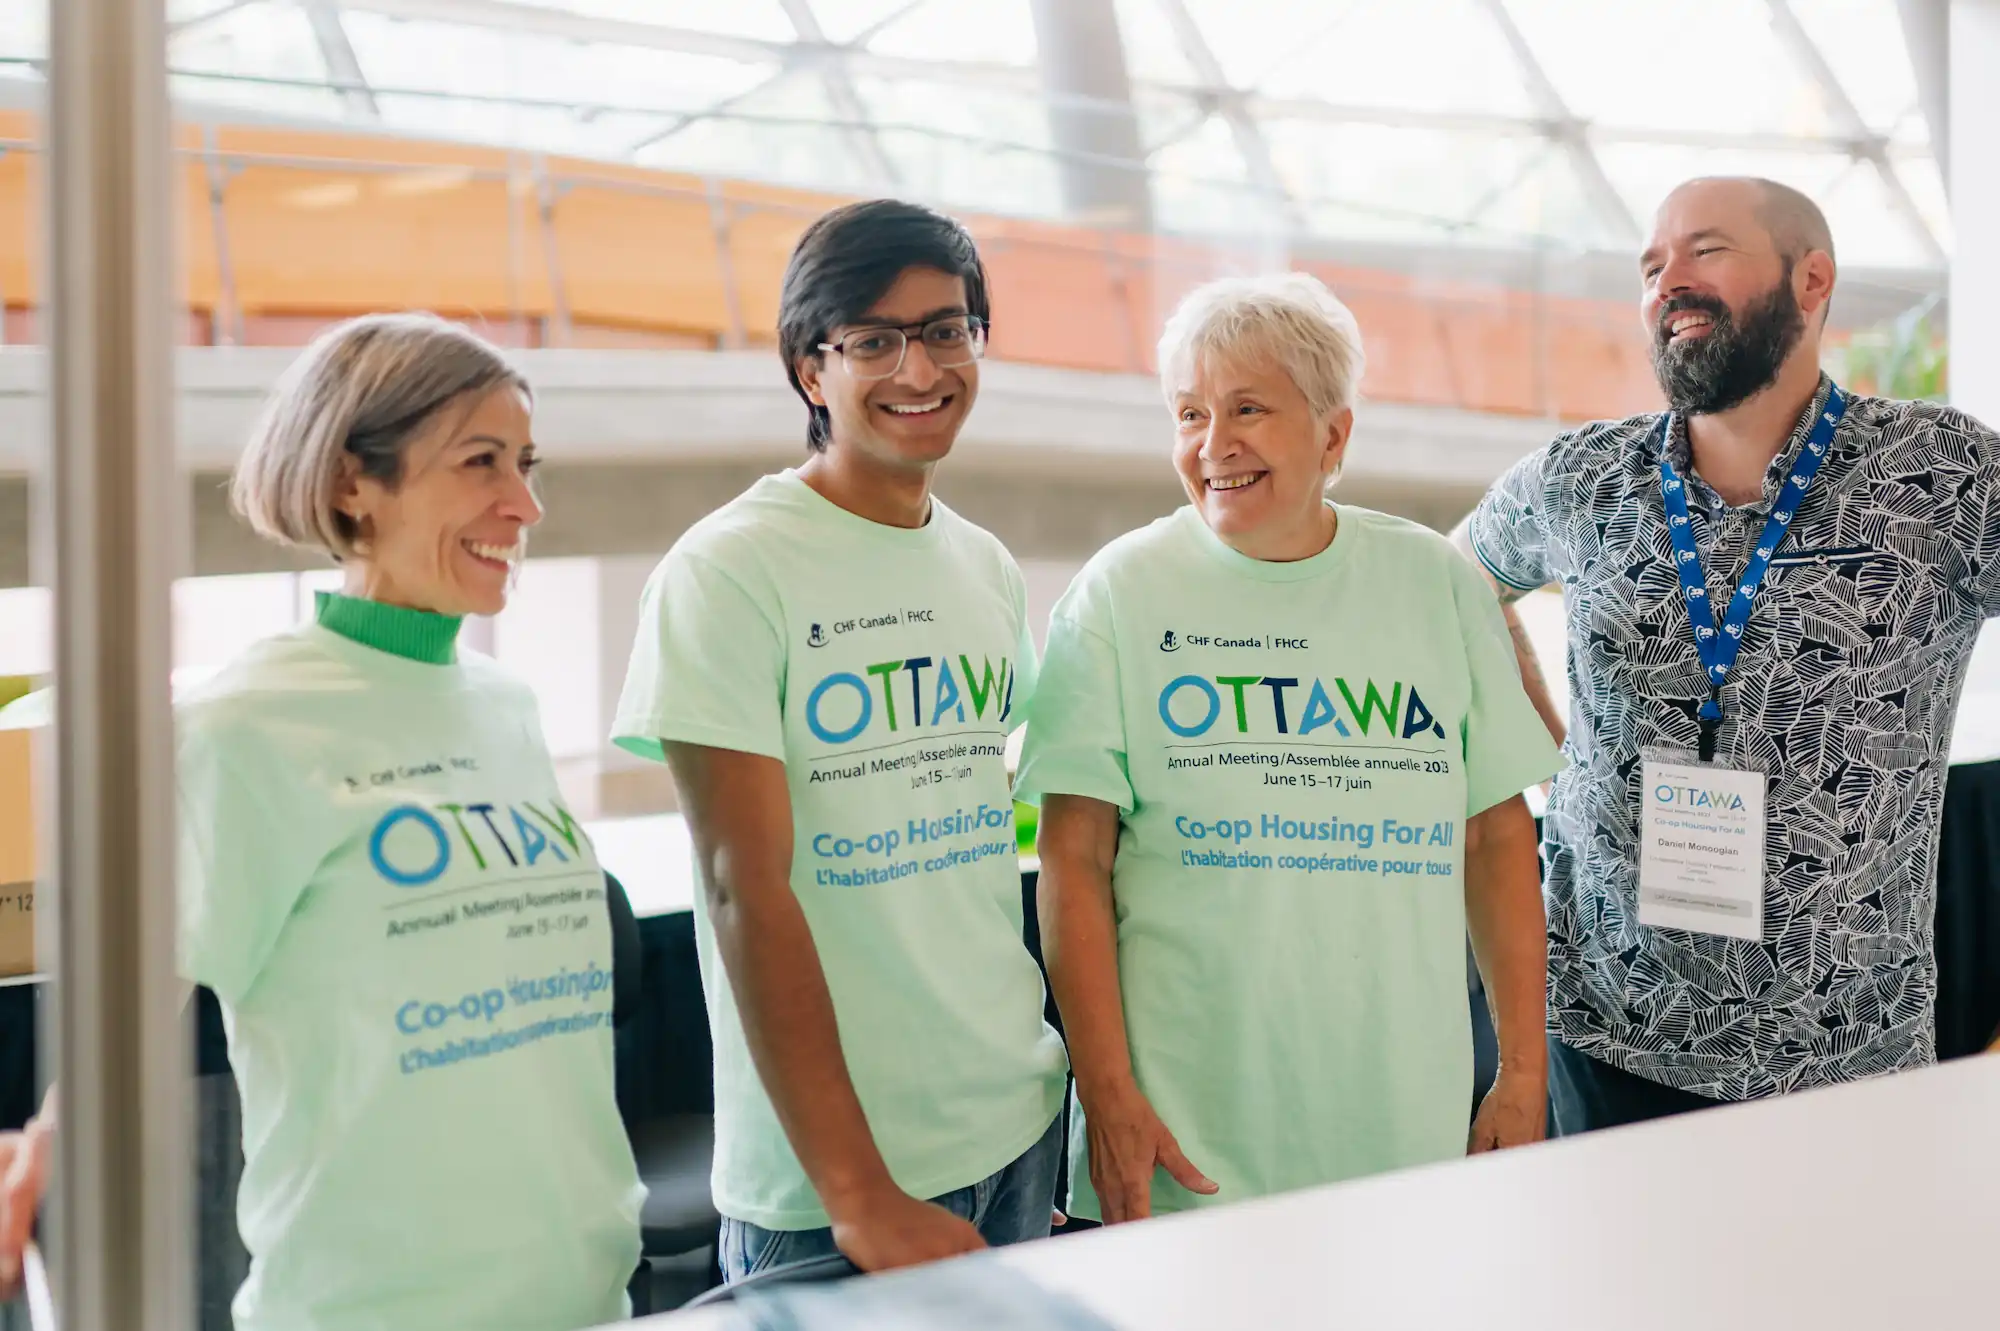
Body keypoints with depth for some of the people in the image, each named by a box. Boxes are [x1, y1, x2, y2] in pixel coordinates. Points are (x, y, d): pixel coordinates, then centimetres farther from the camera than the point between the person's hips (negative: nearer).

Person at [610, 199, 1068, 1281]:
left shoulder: (989, 568, 7)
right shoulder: (726, 572, -13)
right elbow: (746, 887, -17)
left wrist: (1100, 1078, 9)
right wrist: (859, 1193, -20)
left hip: (1021, 1123, 6)